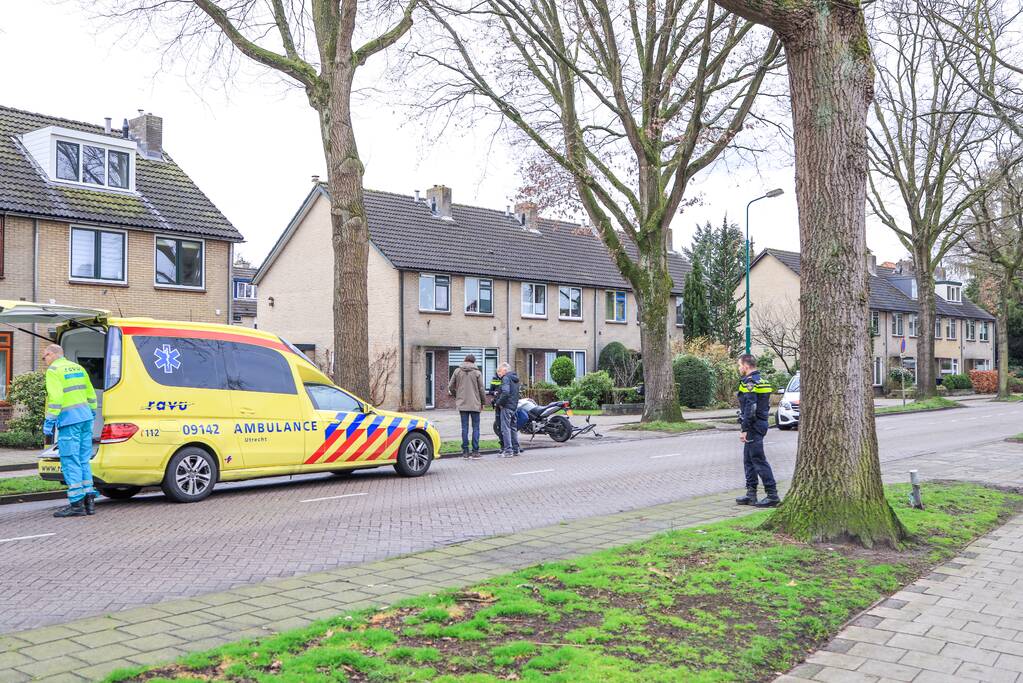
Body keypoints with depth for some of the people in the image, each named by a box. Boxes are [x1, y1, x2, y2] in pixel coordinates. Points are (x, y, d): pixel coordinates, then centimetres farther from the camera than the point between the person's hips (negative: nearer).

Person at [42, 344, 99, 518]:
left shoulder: (54, 371, -5)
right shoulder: (78, 368, 18)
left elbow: (55, 397, -15)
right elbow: (91, 394, 21)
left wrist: (49, 420, -13)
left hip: (69, 419, -8)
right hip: (85, 417, 8)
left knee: (70, 462, -4)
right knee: (84, 460, 13)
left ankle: (77, 503, -3)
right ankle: (89, 500, 13)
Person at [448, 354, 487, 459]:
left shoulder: (457, 371, 4)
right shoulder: (477, 372, -3)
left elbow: (451, 387, 6)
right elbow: (481, 389, -1)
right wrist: (483, 402, 10)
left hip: (462, 404, 2)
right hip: (475, 404, -2)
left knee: (464, 427, 7)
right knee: (476, 428, 3)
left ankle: (465, 451, 7)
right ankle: (475, 452, 1)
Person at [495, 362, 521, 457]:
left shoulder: (506, 378, -12)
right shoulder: (515, 378, 17)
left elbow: (505, 393, -25)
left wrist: (499, 403, -13)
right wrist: (499, 393, 15)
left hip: (507, 406, -9)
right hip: (514, 406, 9)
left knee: (505, 428, -6)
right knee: (513, 428, 15)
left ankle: (508, 451, -8)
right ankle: (516, 449, 19)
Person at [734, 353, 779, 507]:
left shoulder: (749, 383, -16)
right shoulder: (762, 381, 16)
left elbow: (750, 409, -22)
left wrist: (745, 430, -19)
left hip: (753, 427, -10)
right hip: (761, 425, 10)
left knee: (759, 461, -7)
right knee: (749, 460, 15)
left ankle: (772, 495, -5)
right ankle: (751, 494, 19)